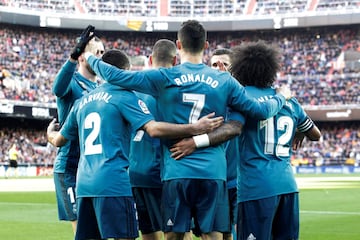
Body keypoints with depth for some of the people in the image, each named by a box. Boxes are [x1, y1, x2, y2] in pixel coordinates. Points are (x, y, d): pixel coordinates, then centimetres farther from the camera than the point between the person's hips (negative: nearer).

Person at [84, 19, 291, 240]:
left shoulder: (164, 78, 0)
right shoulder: (225, 81, 4)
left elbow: (114, 76, 1)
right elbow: (261, 111, 8)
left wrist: (90, 58, 20)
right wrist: (282, 97, 29)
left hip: (177, 171, -1)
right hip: (213, 172, 1)